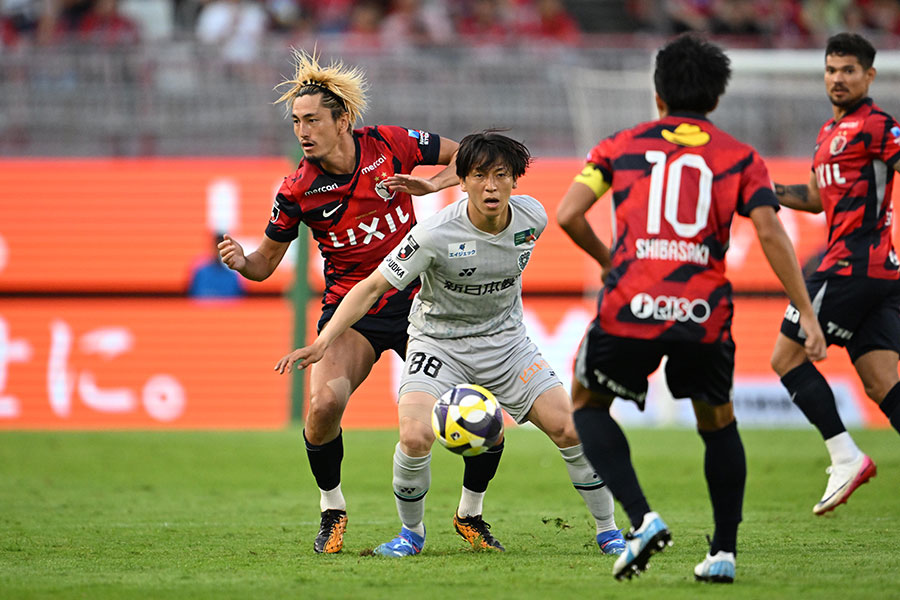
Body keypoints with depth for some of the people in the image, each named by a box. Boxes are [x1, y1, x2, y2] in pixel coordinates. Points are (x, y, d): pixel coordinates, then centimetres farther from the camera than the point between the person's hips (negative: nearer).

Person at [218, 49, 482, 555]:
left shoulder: (390, 144, -9)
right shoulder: (297, 191, -9)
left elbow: (465, 155, 7)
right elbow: (266, 264, 1)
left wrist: (429, 186, -11)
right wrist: (241, 262, -21)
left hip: (417, 299, 1)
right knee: (324, 404, -28)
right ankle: (333, 512, -1)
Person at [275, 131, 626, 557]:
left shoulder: (532, 217, -11)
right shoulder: (434, 235, -25)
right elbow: (373, 286, -18)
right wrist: (324, 341, -27)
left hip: (506, 342, 3)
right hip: (439, 342, -3)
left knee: (568, 429, -10)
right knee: (415, 437, -26)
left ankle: (608, 531, 9)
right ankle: (411, 531, 3)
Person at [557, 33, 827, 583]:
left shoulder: (622, 146, 13)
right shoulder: (741, 158, 12)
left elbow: (568, 215, 5)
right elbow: (772, 235, 0)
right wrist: (807, 314, 0)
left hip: (631, 309, -1)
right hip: (705, 312, 1)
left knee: (587, 403, 22)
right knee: (718, 422, 24)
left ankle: (642, 519, 2)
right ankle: (724, 552, 20)